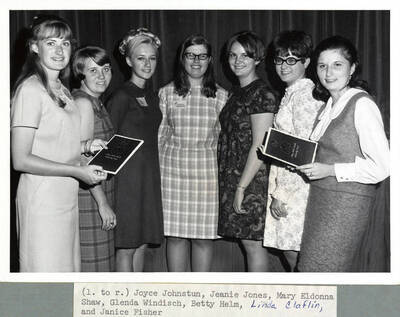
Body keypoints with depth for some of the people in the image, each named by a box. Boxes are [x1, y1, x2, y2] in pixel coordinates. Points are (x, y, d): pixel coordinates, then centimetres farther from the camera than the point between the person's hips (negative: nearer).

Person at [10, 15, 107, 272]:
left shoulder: (62, 90, 13)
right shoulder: (31, 89, -13)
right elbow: (21, 160, -17)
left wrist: (85, 146, 6)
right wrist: (77, 171, -18)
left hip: (67, 196, 9)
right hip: (42, 197, -9)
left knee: (69, 266, 14)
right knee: (46, 270, -1)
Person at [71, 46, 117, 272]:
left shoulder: (96, 102, 15)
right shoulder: (83, 102, -14)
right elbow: (83, 158, -19)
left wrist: (104, 201, 13)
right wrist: (103, 203, -19)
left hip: (100, 191, 9)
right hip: (88, 194, -9)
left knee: (99, 260, 14)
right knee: (90, 263, -4)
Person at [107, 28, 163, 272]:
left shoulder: (152, 96, 12)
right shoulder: (122, 97, -10)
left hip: (150, 174, 7)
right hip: (128, 175, -7)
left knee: (142, 242, 11)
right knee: (127, 247, -1)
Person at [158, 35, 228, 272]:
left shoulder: (221, 96, 7)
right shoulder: (167, 93, 6)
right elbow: (159, 136, 9)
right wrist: (157, 172, 5)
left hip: (207, 171, 0)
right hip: (173, 169, 0)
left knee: (204, 238, 3)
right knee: (175, 235, 4)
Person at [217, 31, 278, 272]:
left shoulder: (262, 95, -12)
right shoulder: (238, 93, 16)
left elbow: (260, 147, -17)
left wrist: (241, 188, -18)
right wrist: (234, 186, 14)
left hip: (251, 180, -8)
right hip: (233, 179, 8)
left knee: (253, 243, -2)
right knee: (249, 242, 12)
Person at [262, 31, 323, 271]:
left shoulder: (303, 95, -12)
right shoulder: (292, 93, 17)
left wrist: (282, 193, -15)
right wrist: (276, 189, 14)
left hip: (298, 186, -9)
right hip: (285, 185, 9)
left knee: (295, 251, -4)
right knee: (288, 249, 13)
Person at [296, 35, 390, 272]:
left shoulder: (362, 104, -12)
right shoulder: (330, 105, 13)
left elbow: (382, 167, -17)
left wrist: (330, 170, -17)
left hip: (346, 202, -8)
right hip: (320, 198, 8)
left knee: (318, 270, -5)